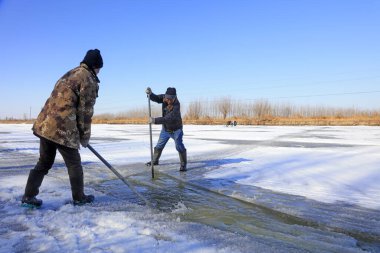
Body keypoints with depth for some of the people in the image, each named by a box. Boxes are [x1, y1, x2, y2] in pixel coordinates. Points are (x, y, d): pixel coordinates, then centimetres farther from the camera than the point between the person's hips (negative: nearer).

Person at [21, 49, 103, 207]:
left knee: (44, 162, 18)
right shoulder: (89, 80, -6)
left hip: (45, 123, 8)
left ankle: (29, 196, 22)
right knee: (74, 164, 7)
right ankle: (79, 198, 20)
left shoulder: (69, 74, 21)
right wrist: (85, 137, 2)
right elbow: (85, 111, -9)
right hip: (63, 128, -8)